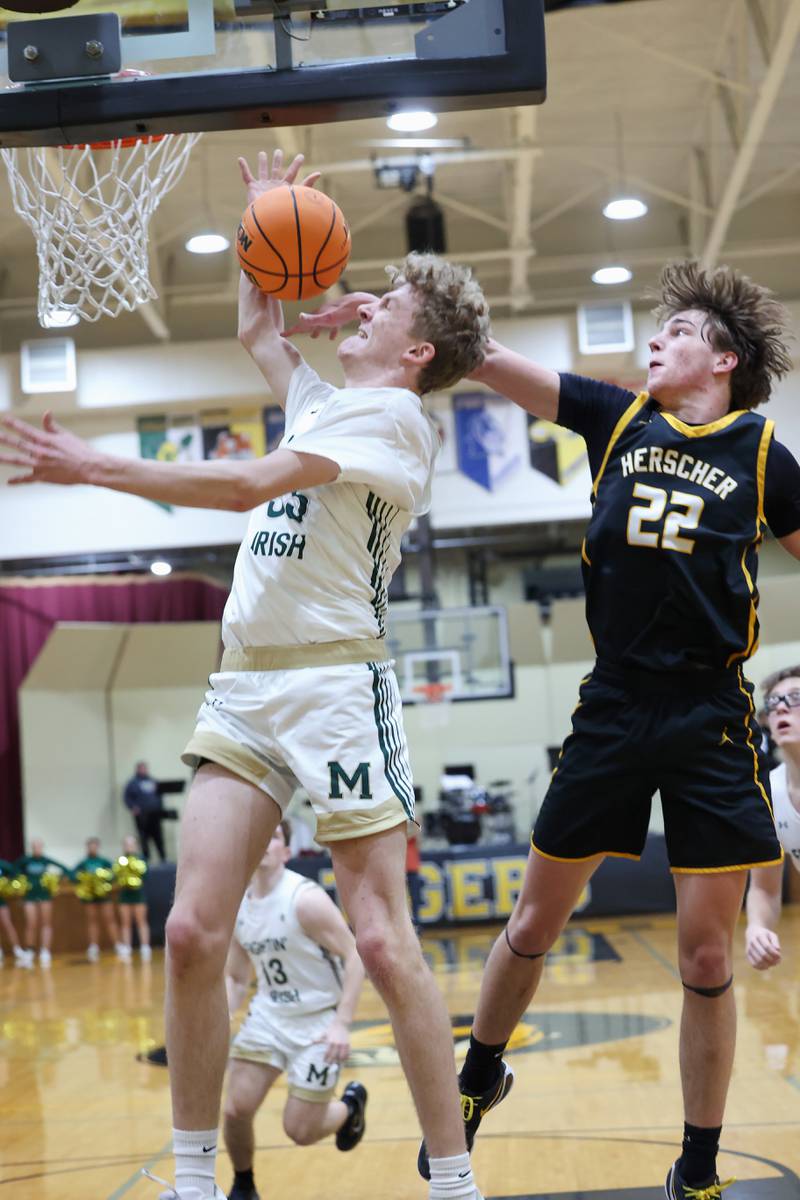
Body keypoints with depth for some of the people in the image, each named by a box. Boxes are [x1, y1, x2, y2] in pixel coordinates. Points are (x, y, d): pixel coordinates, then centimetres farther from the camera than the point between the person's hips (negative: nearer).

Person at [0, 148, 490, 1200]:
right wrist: (267, 216, 38)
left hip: (336, 683, -8)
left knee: (383, 941, -10)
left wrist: (98, 467, -18)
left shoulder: (390, 414, -4)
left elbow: (250, 483, -18)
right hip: (247, 682, 8)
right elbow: (256, 329, 43)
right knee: (193, 932, -2)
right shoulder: (323, 404, 22)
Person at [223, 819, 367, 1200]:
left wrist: (342, 1024, -26)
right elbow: (235, 978, 11)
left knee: (300, 1131, -2)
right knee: (236, 1110, -7)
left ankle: (351, 1104, 32)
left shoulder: (305, 899, -20)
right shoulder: (236, 907, 0)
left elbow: (354, 956, -19)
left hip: (318, 1020, -5)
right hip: (269, 1014, 5)